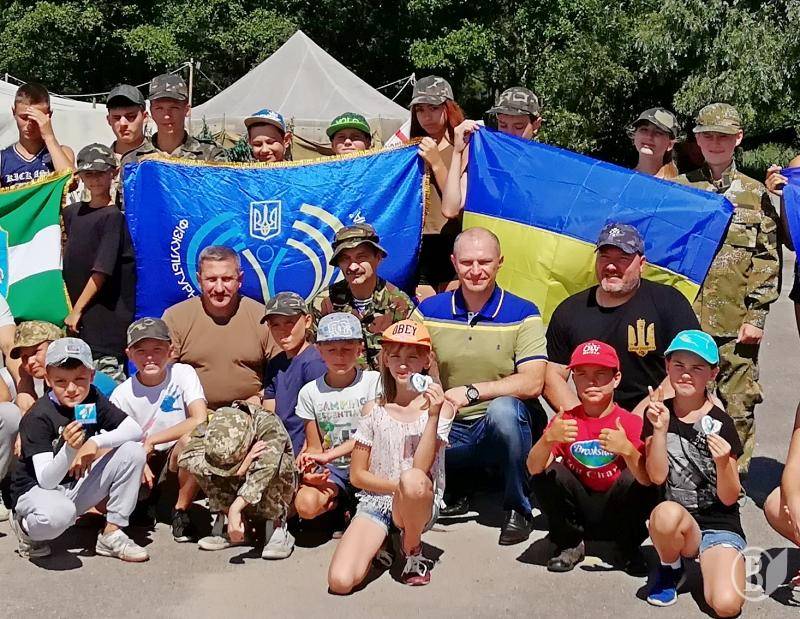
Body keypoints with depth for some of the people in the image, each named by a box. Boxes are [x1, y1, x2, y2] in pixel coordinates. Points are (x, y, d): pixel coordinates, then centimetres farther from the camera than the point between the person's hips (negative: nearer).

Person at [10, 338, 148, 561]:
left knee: (133, 451, -12)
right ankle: (25, 527, -2)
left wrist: (95, 443, -25)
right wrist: (69, 448, -44)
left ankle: (112, 534, -4)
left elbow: (135, 430, -12)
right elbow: (46, 480, -26)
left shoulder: (92, 400, -5)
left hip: (77, 486, 6)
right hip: (36, 490, -6)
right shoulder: (37, 418, -21)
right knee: (57, 514, -41)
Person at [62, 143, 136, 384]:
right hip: (79, 319, 7)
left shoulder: (113, 216, -9)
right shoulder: (72, 212, 12)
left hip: (107, 317, -7)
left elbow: (102, 270, -13)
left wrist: (77, 310, -10)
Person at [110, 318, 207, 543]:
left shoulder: (183, 374, -11)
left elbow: (200, 420, -24)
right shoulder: (122, 395, -6)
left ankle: (181, 511, -10)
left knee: (191, 439, -36)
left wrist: (151, 441, -20)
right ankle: (147, 501, 15)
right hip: (144, 462, 2)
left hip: (178, 458, -2)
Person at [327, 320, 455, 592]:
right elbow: (357, 475, 5)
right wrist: (399, 487, -11)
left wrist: (433, 416, -22)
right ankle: (381, 541, 11)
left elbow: (420, 469, -13)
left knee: (413, 479, -40)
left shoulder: (440, 408, -2)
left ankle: (412, 548, -7)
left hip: (420, 505, -2)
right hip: (375, 501, 2)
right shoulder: (374, 410, 4)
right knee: (340, 582, -24)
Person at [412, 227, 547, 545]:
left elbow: (532, 383, -16)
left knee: (503, 407, -36)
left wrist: (471, 392, -26)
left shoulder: (523, 314, -6)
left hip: (506, 424, -2)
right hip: (450, 430, 3)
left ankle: (518, 509, -14)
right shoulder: (429, 311, 3)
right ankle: (455, 487, 11)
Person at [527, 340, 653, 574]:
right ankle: (570, 544, 1)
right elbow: (533, 469, -18)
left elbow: (649, 480, -24)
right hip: (578, 509, 1)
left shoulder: (631, 423, -12)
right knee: (546, 475, -22)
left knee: (633, 480, -29)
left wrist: (627, 449, -42)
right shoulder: (564, 421, -6)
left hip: (616, 514, -1)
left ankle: (629, 548, 0)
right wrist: (548, 439, -37)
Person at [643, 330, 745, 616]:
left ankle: (709, 560, 8)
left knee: (727, 605, -26)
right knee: (667, 513, -37)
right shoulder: (658, 412, 1)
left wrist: (723, 463, -25)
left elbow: (729, 498, -5)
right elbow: (657, 476, -9)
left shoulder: (721, 424, -6)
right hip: (677, 524, 1)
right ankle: (670, 568, -3)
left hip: (719, 525, -1)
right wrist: (660, 429, -22)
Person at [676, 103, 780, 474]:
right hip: (686, 320, 0)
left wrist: (756, 316, -2)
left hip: (737, 324, 1)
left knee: (739, 407, 4)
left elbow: (768, 260, 7)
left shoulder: (755, 194, 10)